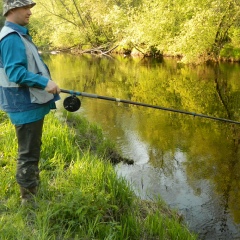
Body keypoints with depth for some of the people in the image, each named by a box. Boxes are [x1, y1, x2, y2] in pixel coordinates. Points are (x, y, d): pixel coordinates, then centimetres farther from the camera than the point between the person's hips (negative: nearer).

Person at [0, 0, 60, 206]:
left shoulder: (20, 35, 15)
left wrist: (46, 85, 24)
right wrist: (45, 82, -31)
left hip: (31, 103, 11)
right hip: (25, 106, -11)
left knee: (32, 150, 21)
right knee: (28, 153, -2)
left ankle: (33, 190, 36)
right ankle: (29, 198, 10)